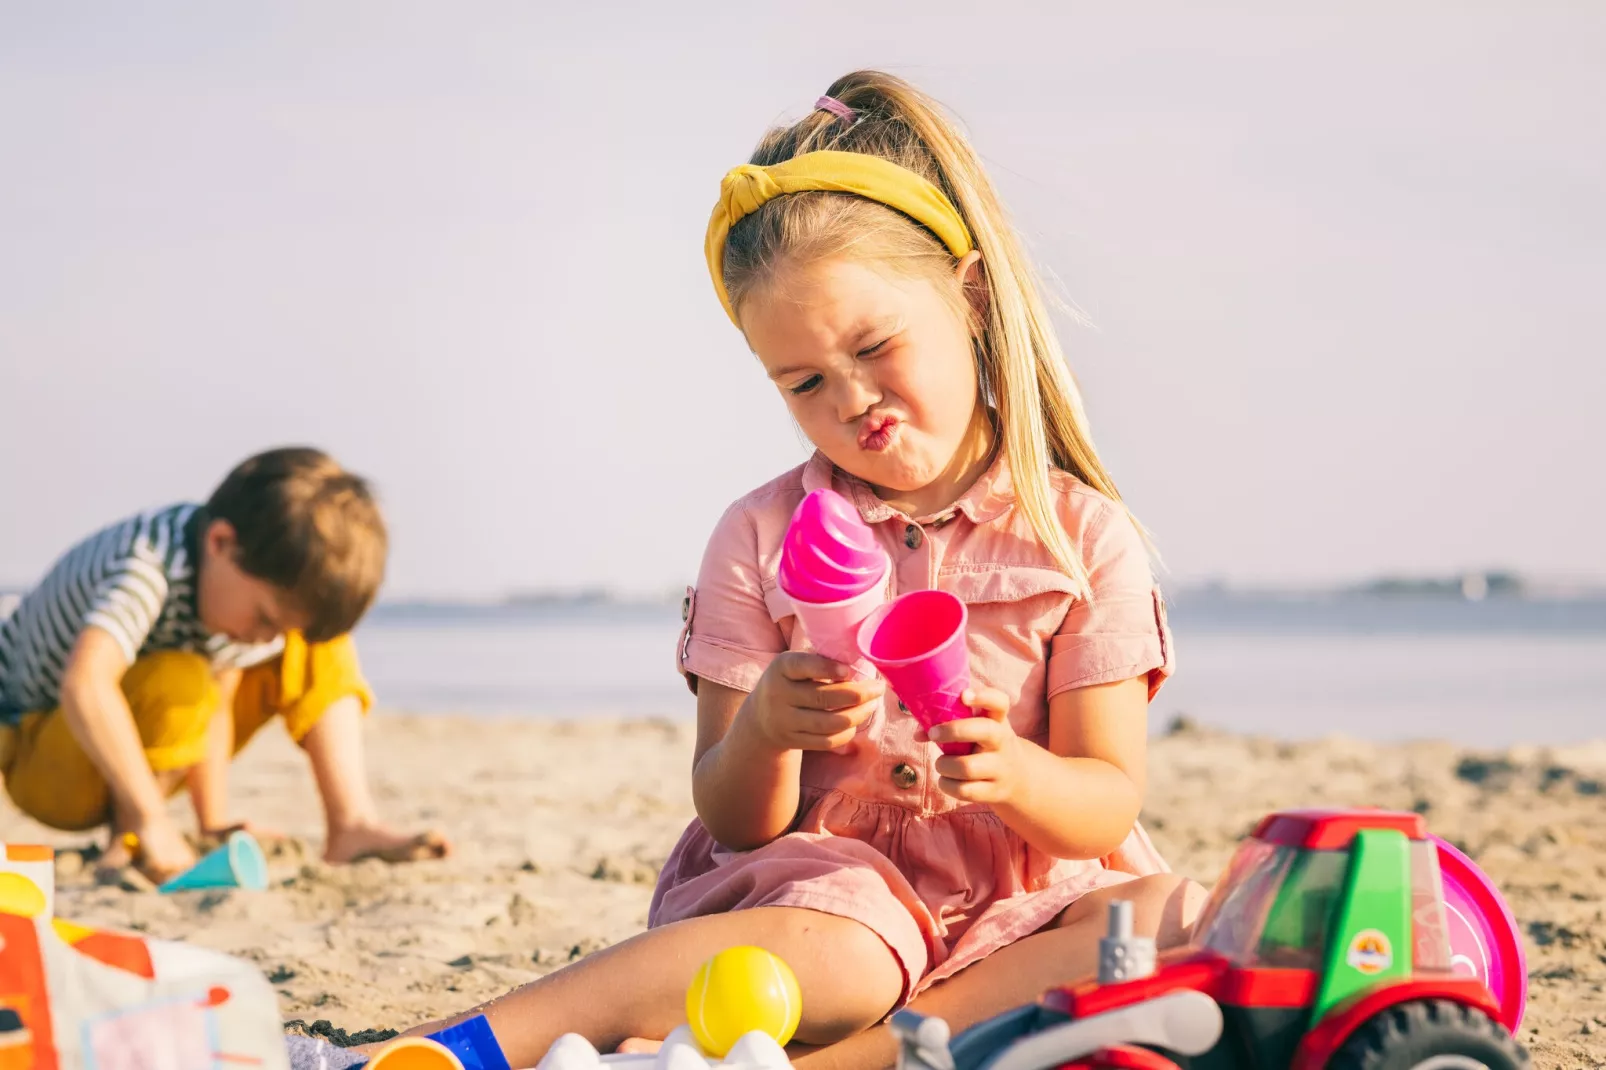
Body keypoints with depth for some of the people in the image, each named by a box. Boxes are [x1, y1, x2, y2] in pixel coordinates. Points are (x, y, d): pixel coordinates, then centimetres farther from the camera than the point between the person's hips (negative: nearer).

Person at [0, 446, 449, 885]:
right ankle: (125, 842, -18)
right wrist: (153, 823, -47)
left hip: (146, 752, 7)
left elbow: (217, 706, -12)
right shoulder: (147, 564, -35)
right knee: (178, 683, -36)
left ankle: (353, 825, -10)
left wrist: (216, 829, -18)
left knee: (315, 643, -4)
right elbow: (85, 687, -48)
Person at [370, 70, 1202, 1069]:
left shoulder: (1082, 535, 4)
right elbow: (734, 824, 3)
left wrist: (1016, 776, -24)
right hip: (836, 885, -1)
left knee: (1170, 923, -31)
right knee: (825, 953, -38)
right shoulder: (763, 537, 6)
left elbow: (1110, 806, -1)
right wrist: (762, 736, -21)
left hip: (1021, 901, 2)